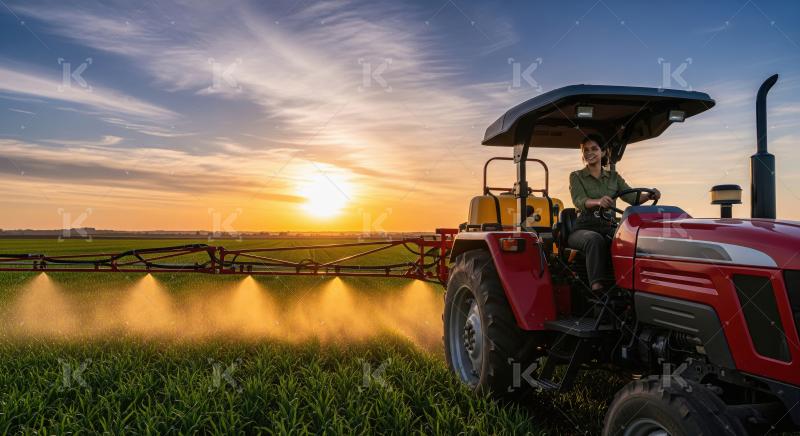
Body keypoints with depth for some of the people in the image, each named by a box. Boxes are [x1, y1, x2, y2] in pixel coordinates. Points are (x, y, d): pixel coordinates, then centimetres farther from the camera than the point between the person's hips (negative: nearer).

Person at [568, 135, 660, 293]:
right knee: (595, 239, -38)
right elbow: (579, 201, -13)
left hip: (608, 227, 3)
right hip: (583, 228, -3)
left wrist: (648, 196, -19)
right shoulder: (576, 176, 7)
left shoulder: (613, 177, 17)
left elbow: (631, 197, 3)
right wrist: (598, 201, -36)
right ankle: (597, 289, -47)